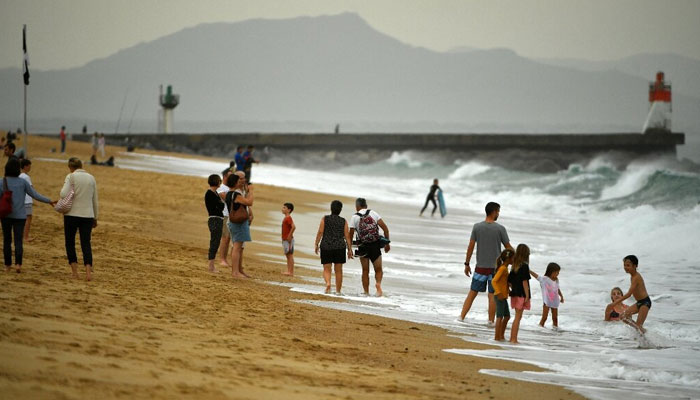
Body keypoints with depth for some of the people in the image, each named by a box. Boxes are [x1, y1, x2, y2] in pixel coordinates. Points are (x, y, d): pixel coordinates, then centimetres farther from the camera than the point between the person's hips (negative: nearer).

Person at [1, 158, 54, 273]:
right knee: (18, 241, 1)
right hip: (20, 216, 0)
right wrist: (49, 201, 12)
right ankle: (18, 263, -16)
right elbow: (35, 195, 1)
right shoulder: (23, 182, -2)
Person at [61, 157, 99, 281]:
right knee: (86, 243, 6)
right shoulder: (91, 178, 8)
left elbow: (64, 194, -17)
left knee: (70, 243, 10)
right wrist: (95, 218, 21)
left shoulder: (71, 177, -6)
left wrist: (64, 185, 5)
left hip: (72, 214, -3)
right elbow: (95, 200, 13)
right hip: (87, 215, 3)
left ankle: (74, 271, 4)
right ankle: (88, 271, -9)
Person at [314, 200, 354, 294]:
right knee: (338, 270, 9)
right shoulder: (343, 221, 2)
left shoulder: (325, 219, 0)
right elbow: (347, 236, 0)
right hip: (340, 247, 1)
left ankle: (328, 283, -23)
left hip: (326, 247, -1)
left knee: (327, 269, 4)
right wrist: (349, 249, 4)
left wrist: (316, 244, 1)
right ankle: (338, 291, 10)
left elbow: (320, 232, -6)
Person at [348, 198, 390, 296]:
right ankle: (378, 283, -19)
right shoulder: (373, 213, 2)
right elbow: (385, 228, -3)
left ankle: (366, 292, 9)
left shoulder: (354, 217, -2)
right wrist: (387, 243, 4)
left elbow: (351, 235, -4)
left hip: (363, 247, 0)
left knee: (365, 271, 12)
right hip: (375, 246, 1)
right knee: (378, 270, 10)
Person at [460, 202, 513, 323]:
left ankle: (462, 317, 8)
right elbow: (508, 247, -1)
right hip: (495, 267, -2)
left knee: (472, 293, 9)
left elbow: (471, 246, 0)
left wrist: (467, 264, 8)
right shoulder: (500, 228, -8)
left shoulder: (477, 227, -2)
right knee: (492, 295, 3)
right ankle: (491, 321, 5)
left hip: (480, 267, 2)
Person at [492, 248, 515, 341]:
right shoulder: (502, 268, -16)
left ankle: (501, 335, 22)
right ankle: (497, 336, -5)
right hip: (500, 296, -10)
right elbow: (494, 281, -24)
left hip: (503, 297, 10)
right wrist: (499, 293, -29)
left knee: (507, 316, 15)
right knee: (500, 316, -7)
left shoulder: (505, 268, 13)